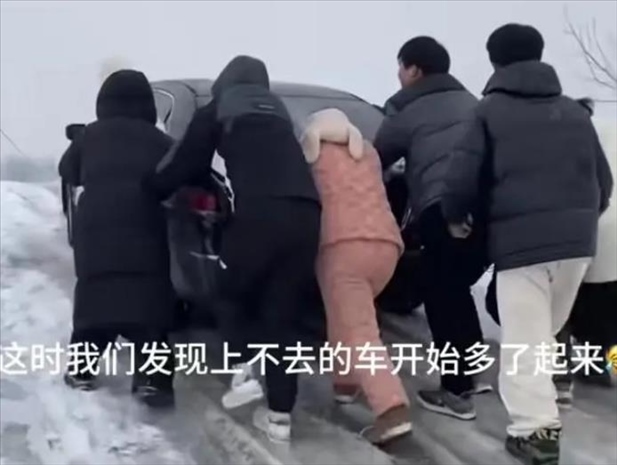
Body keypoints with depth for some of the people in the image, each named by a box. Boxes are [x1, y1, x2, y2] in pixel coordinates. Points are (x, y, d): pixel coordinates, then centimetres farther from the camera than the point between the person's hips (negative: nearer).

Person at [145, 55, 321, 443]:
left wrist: (151, 190, 36)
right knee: (283, 314, 10)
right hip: (306, 212, 4)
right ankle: (280, 415, 8)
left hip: (260, 210, -4)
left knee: (234, 294, 21)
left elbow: (187, 166, 18)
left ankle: (244, 372, 5)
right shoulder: (278, 112, 31)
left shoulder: (217, 111, 18)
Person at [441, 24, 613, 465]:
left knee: (524, 339, -1)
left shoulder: (490, 111, 4)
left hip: (520, 239, -5)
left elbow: (463, 179, -5)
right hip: (577, 238, 5)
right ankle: (541, 418, 30)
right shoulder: (575, 111, 18)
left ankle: (536, 427, -10)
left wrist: (455, 217, 15)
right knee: (546, 329, 20)